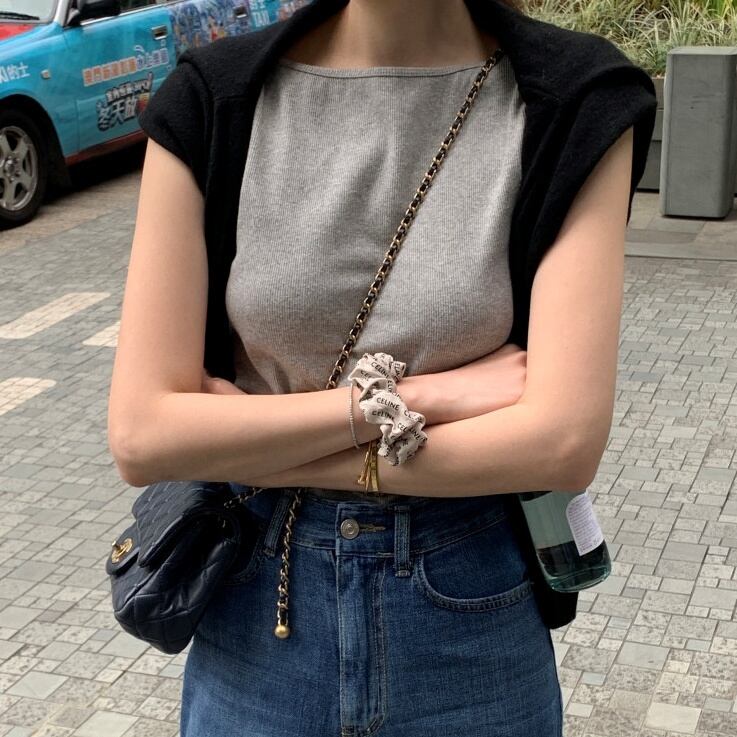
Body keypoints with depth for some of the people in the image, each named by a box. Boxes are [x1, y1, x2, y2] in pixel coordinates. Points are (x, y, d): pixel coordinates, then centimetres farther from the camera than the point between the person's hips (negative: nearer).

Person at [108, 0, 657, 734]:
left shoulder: (574, 103, -12)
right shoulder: (214, 98, -9)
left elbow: (564, 439, -20)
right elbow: (140, 432, -13)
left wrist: (258, 446, -14)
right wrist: (404, 397, -18)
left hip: (475, 614, 0)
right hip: (258, 613, 1)